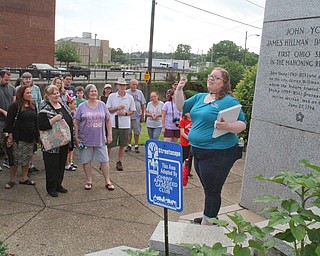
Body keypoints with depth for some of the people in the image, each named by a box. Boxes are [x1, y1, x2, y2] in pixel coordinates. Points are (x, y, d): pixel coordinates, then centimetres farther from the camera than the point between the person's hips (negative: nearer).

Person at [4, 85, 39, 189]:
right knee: (16, 160, -1)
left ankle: (24, 178, 23)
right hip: (19, 138, -6)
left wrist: (36, 136, 14)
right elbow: (9, 122, -9)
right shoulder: (15, 106, -8)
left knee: (27, 159, 11)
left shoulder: (33, 105, 11)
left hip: (30, 137, 6)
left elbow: (36, 121, 17)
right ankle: (12, 180, 12)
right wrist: (10, 137, -13)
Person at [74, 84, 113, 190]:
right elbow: (76, 123, 0)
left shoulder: (102, 105, 5)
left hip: (100, 139, 1)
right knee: (86, 160, 8)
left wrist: (109, 134, 5)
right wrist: (76, 137, -4)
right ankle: (89, 181, 25)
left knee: (104, 160, 4)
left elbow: (108, 120, 9)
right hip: (85, 140, -1)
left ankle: (107, 181, 17)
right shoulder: (82, 107, -1)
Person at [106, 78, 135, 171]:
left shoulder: (130, 97, 5)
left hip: (125, 124, 1)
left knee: (122, 145, 8)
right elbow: (108, 110, 2)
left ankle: (119, 162, 21)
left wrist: (125, 113, -11)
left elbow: (132, 111, 8)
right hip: (113, 124, -1)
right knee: (109, 144, 2)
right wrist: (117, 108, -13)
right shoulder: (111, 96, 3)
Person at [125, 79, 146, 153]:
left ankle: (136, 146, 14)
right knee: (128, 132, 7)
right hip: (128, 116, 0)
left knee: (137, 132, 4)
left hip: (137, 116, 0)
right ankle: (129, 145, 18)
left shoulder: (139, 93, 6)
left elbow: (143, 105, 6)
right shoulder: (126, 92, 4)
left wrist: (142, 116, 2)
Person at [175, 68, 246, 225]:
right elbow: (181, 107, 16)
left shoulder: (229, 101, -11)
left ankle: (207, 222, 19)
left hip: (217, 154, -8)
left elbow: (242, 125, -14)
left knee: (212, 190, 3)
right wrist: (179, 89, 3)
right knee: (208, 188, 22)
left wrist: (226, 126, -33)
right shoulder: (200, 97, 12)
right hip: (198, 151, 8)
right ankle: (210, 218, 39)